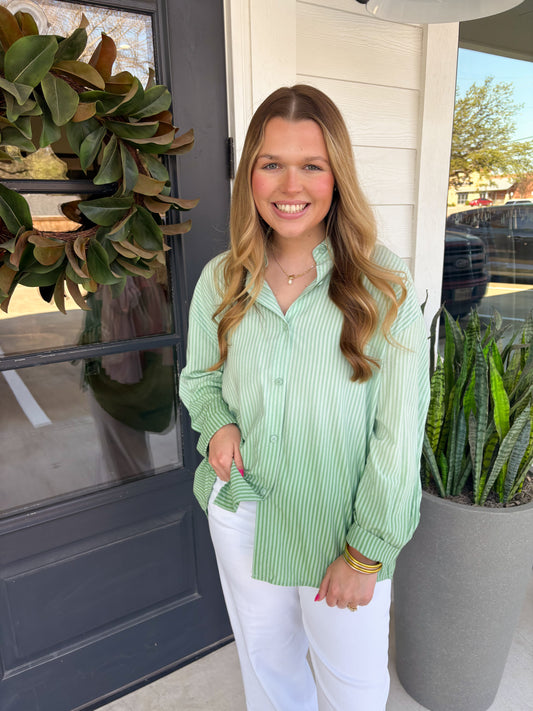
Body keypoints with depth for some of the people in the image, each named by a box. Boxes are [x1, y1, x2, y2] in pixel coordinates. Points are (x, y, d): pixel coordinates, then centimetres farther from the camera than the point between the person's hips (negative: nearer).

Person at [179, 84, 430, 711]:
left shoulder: (383, 285, -16)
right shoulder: (220, 280, -5)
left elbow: (400, 428, -14)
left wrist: (367, 552, -11)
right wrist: (217, 423, -12)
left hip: (342, 525, -2)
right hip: (242, 512, 3)